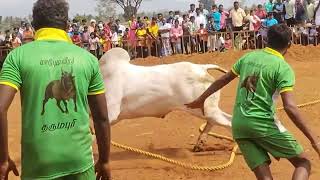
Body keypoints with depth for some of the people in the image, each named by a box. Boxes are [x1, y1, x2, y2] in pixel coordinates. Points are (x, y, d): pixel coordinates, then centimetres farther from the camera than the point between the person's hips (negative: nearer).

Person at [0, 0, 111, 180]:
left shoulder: (18, 56, -3)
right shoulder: (87, 57, 2)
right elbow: (102, 117, 4)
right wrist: (104, 161, 15)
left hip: (38, 162, -1)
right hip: (80, 159, 1)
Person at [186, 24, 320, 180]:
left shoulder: (249, 57, 10)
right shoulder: (284, 68, -7)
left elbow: (222, 80, 18)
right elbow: (289, 107, -17)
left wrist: (201, 100, 32)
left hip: (238, 125, 6)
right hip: (263, 123, -6)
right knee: (303, 164, 7)